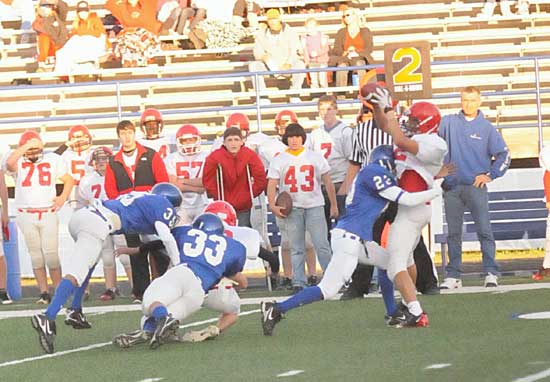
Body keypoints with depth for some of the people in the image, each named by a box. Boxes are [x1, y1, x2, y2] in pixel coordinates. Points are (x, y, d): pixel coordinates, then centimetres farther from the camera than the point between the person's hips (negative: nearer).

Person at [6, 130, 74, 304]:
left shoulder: (53, 160, 3)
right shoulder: (19, 162, -3)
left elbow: (68, 180, 14)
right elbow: (9, 163, -29)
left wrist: (63, 198, -2)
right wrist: (27, 146, -29)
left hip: (48, 213, 0)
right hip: (26, 216, 0)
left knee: (51, 254, -6)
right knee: (36, 255, 3)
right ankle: (44, 293, 6)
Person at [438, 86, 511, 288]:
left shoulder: (487, 127, 6)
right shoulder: (448, 123, 7)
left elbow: (504, 155, 6)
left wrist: (490, 175, -1)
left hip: (476, 187, -1)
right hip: (451, 187, 1)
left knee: (484, 230, -7)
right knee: (453, 233, 4)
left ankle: (491, 272, -6)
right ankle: (453, 275, 8)